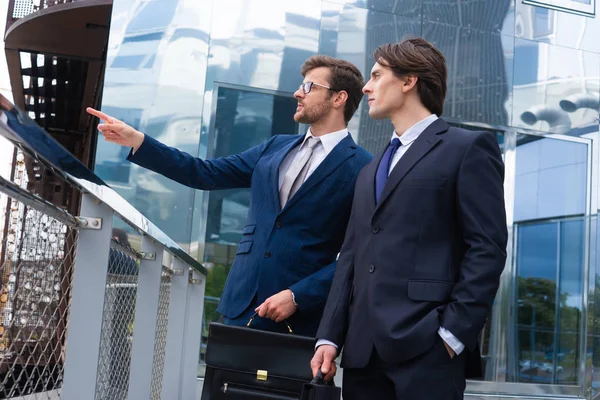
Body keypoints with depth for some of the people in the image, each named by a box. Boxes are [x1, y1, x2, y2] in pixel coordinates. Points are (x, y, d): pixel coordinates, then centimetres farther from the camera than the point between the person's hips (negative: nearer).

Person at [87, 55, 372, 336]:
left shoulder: (361, 169, -5)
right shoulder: (275, 148, 13)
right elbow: (204, 174, 12)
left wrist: (298, 296, -15)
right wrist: (137, 141, 7)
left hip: (298, 319, -5)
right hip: (241, 306, 5)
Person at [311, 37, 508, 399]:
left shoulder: (468, 148, 1)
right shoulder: (370, 172, 24)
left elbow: (488, 248, -7)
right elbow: (351, 256, 17)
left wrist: (454, 333, -14)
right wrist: (329, 337, 8)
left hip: (427, 348, -6)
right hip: (363, 350, 7)